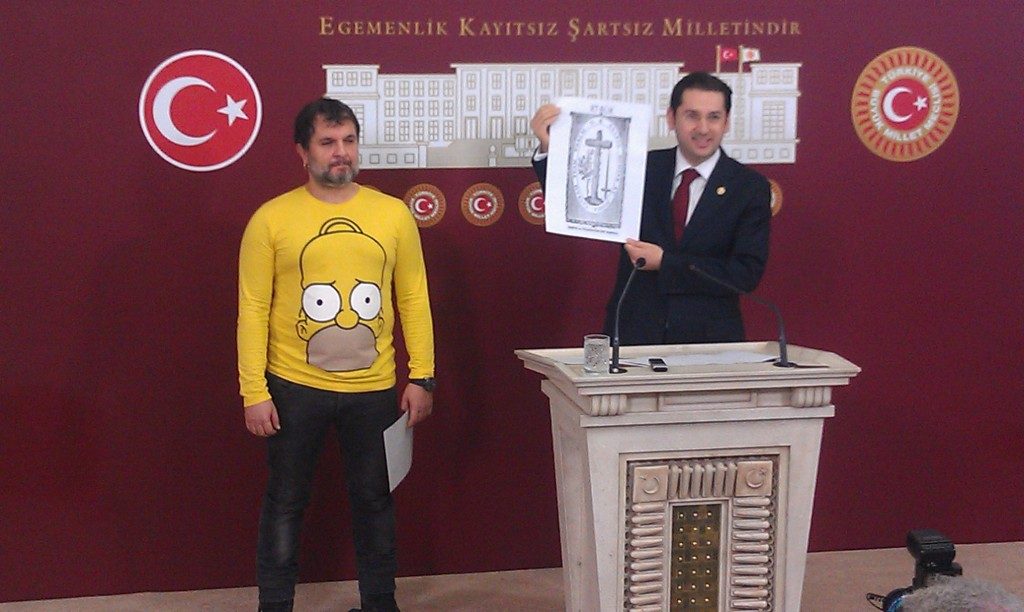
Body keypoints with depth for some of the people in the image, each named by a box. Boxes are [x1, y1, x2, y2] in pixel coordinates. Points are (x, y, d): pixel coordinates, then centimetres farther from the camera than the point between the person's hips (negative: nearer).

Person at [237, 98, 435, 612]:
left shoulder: (393, 214, 1)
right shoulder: (271, 219, -5)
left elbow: (413, 299, 4)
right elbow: (253, 309, -6)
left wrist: (421, 377, 1)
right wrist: (254, 391, -9)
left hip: (374, 389, 2)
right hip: (294, 388, -2)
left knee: (373, 498, 14)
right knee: (285, 502, 10)